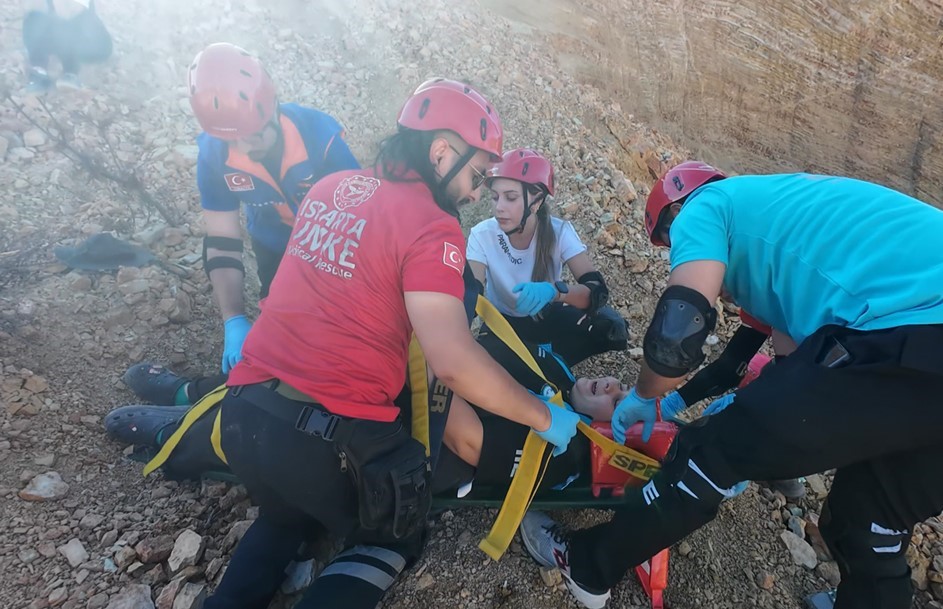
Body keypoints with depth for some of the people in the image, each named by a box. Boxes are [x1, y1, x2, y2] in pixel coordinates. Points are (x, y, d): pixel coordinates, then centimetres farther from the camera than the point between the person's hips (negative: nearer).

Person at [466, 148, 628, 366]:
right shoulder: (483, 235, -21)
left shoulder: (559, 231, -22)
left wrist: (554, 290, -52)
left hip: (550, 318, 1)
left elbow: (598, 291, -31)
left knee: (610, 326, -26)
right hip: (504, 325, 0)